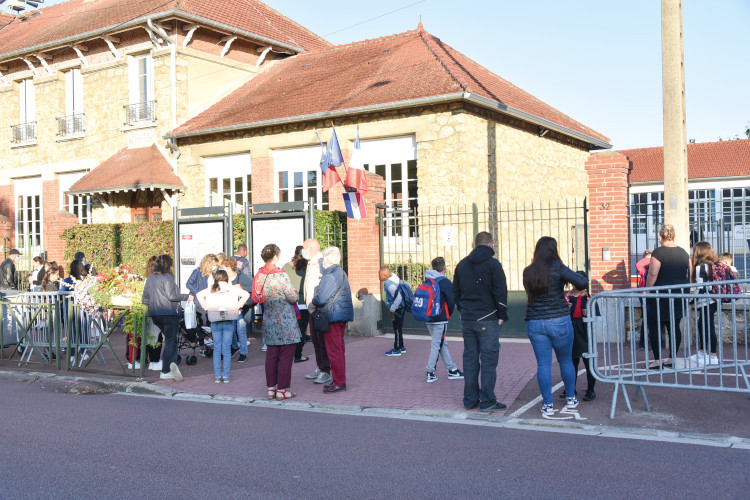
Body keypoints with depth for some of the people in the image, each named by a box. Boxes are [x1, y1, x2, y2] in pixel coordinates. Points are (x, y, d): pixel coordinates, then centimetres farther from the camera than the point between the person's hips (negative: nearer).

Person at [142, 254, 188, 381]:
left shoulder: (149, 279, 14)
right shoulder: (167, 277, -9)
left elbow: (145, 299, 18)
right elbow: (171, 296, -15)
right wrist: (186, 296, -4)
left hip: (155, 314, 7)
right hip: (169, 313, -7)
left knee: (170, 340, 14)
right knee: (170, 341, 0)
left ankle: (172, 363, -5)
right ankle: (165, 371, -1)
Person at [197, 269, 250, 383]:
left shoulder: (211, 289, 5)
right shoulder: (232, 288, 1)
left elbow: (199, 295, -2)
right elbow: (246, 295, -8)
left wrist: (206, 307, 1)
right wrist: (237, 306, -4)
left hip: (215, 322, 1)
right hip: (229, 321, -1)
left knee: (217, 348, 7)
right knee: (226, 348, 3)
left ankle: (217, 376, 8)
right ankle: (226, 376, 3)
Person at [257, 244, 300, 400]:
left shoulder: (260, 275, 4)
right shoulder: (281, 275, -16)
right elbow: (293, 297, -13)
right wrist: (293, 289, 6)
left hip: (269, 321, 7)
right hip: (285, 322, -7)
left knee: (271, 356, 13)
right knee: (286, 356, 2)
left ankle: (271, 388, 19)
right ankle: (282, 390, 6)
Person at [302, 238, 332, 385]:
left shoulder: (321, 263, -15)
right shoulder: (311, 264, 17)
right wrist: (309, 306, 18)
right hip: (312, 309, 10)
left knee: (322, 340, -5)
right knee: (316, 339, 14)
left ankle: (326, 371, 1)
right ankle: (320, 368, 23)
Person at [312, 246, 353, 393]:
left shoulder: (330, 276, -17)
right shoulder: (341, 273, 14)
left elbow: (321, 299, -20)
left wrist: (313, 301, 0)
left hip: (333, 317, -10)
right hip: (342, 316, 10)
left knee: (334, 350, -4)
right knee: (339, 348, 16)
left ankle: (339, 382, -1)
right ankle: (340, 380, 24)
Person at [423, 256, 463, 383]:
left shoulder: (427, 281, 7)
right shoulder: (445, 282, -12)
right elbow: (451, 301, -9)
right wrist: (448, 314, 8)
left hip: (429, 319, 7)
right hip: (440, 320, -7)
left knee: (442, 344, 14)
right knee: (436, 344, 0)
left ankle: (452, 369, 22)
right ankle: (430, 373, 3)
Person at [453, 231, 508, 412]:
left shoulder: (462, 264, 11)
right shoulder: (493, 264, -7)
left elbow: (456, 292, 15)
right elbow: (501, 292, -10)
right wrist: (502, 315, -1)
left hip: (466, 319, 6)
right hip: (487, 319, -6)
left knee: (470, 358, 11)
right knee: (488, 360, -2)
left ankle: (470, 399, 15)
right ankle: (487, 401, -1)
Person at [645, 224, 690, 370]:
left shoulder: (659, 252, -12)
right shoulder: (683, 253, 8)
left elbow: (652, 274, -18)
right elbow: (689, 275, 15)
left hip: (660, 296, -6)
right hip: (679, 295, 7)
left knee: (655, 328, 1)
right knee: (674, 327, 11)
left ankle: (657, 360, 1)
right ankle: (672, 359, 15)